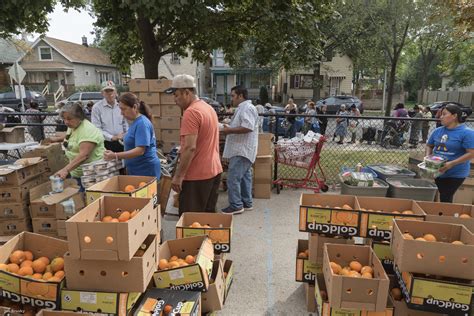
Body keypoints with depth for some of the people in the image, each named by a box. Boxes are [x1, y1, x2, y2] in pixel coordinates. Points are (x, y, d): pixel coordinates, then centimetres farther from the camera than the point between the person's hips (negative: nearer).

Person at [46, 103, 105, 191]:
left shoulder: (87, 130, -22)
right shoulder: (72, 127, 7)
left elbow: (84, 155, -32)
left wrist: (66, 170, -38)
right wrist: (57, 139, 18)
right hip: (77, 172, 9)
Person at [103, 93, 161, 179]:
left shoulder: (142, 123, -18)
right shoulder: (135, 122, 11)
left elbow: (140, 150, -26)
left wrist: (115, 156, -30)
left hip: (146, 170, -9)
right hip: (135, 170, 9)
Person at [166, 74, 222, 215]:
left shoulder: (191, 112, -18)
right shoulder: (209, 108, 12)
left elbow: (190, 148, -24)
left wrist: (178, 175, -19)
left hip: (197, 176, -9)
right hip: (214, 170, 10)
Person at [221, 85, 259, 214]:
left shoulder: (247, 108, -16)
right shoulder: (243, 108, 19)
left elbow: (247, 127, -28)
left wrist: (229, 130, -19)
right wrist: (229, 128, 11)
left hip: (242, 151, -11)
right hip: (241, 150, 11)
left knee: (233, 178, -8)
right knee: (244, 177, 14)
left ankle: (236, 206, 0)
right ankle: (247, 203, 22)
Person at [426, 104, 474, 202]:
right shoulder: (437, 131, 4)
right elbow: (429, 146, 16)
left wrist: (451, 164, -24)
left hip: (455, 174, -5)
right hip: (437, 171, 5)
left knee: (445, 199, 3)